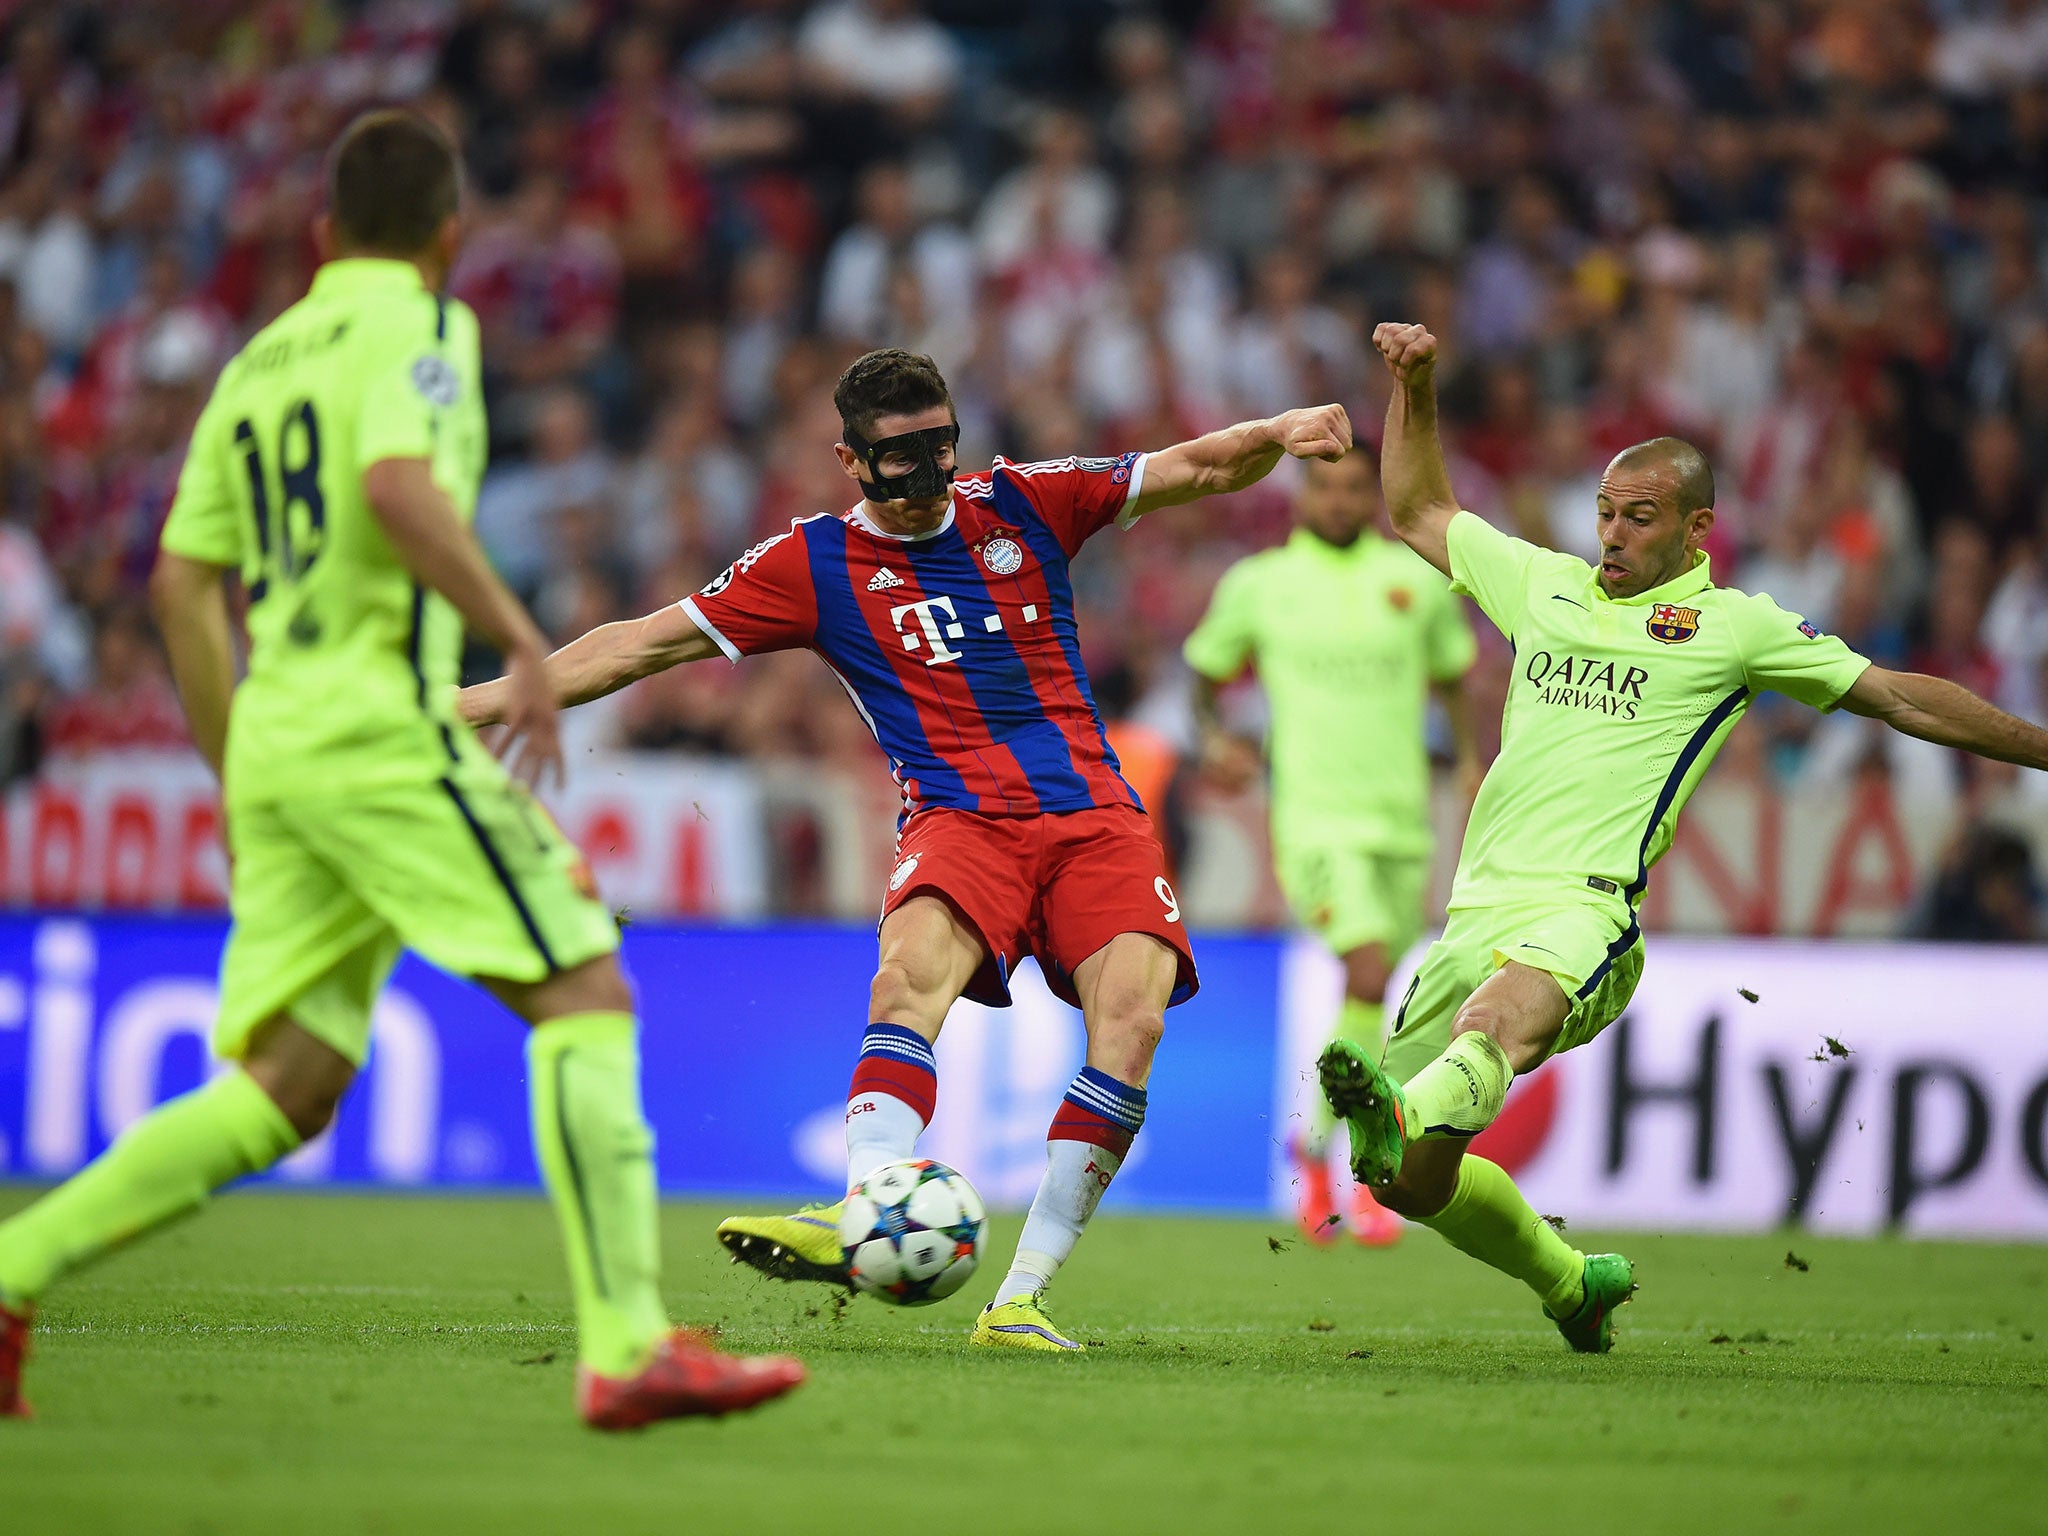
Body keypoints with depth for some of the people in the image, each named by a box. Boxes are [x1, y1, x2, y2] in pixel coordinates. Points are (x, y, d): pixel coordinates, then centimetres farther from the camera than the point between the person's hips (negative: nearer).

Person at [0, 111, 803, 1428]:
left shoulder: (259, 361, 22)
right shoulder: (418, 323, 0)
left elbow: (184, 583, 21)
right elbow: (398, 488, -20)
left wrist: (240, 786, 26)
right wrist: (523, 640, -16)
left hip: (274, 742, 8)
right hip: (381, 724, -8)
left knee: (286, 1089, 7)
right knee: (584, 997, -8)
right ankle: (628, 1345, -17)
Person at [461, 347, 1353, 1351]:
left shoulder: (1024, 505, 12)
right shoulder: (814, 563, 7)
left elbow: (1200, 469, 15)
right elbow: (646, 643, 7)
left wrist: (1275, 434, -7)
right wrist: (473, 703, 2)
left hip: (1092, 810, 2)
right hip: (959, 817, -1)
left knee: (1131, 1018, -23)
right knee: (911, 971, -34)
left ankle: (1023, 1297, -22)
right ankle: (861, 1221, -52)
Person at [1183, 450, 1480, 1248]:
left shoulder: (1418, 579, 7)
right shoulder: (1257, 583, 2)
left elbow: (1451, 674, 19)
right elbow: (1208, 668, 15)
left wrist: (1469, 755, 4)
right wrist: (1212, 736, -4)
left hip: (1402, 818, 4)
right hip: (1315, 816, -4)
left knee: (1372, 991, 11)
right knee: (1370, 973, -22)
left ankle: (1315, 1143, 35)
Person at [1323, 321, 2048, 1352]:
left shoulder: (1733, 626, 10)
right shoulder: (1543, 583, 22)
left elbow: (1901, 698, 13)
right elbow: (1419, 513, 36)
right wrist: (1415, 385, 26)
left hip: (1582, 911, -5)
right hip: (1476, 911, 5)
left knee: (1502, 1010, -41)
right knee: (1412, 1185, 1)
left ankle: (1408, 1116, -73)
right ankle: (1573, 1284, 25)